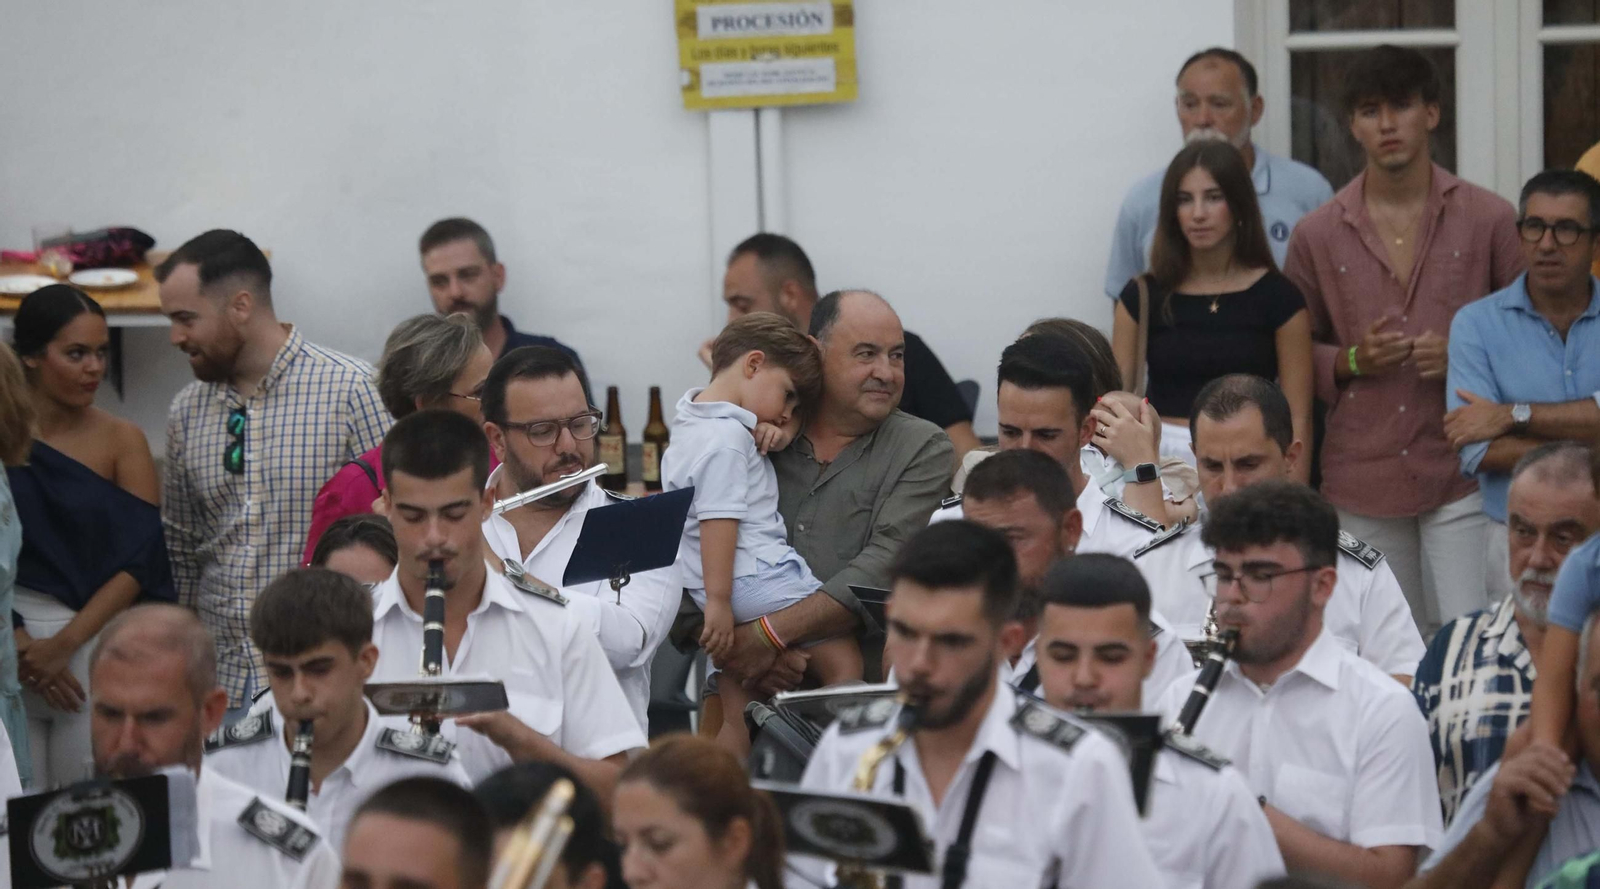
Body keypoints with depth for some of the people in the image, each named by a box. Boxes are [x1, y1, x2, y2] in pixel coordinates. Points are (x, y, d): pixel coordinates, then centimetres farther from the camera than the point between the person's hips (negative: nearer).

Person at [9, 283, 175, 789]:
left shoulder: (121, 441, 1)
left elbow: (138, 562, -4)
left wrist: (65, 643, -11)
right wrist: (21, 645, -11)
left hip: (97, 642, 0)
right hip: (11, 643, 0)